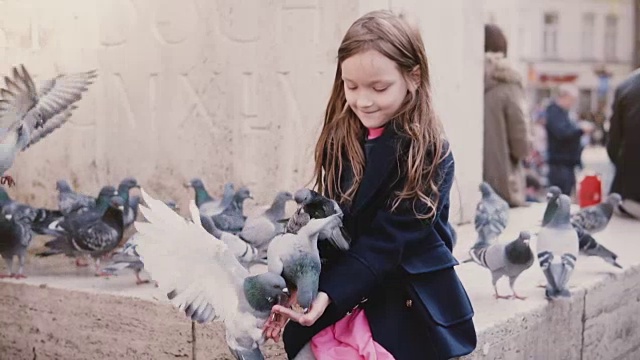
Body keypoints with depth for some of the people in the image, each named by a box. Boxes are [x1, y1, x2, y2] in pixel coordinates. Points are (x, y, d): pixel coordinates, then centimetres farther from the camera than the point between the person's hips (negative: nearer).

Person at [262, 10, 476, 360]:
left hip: (411, 311, -4)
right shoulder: (341, 141, 2)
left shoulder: (427, 153, -14)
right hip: (348, 305, 4)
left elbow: (386, 242, -19)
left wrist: (329, 294, -28)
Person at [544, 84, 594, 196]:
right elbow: (561, 133, -29)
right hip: (560, 163, -10)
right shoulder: (554, 113, -15)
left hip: (567, 162, 10)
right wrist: (581, 129, -21)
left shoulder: (562, 112, 19)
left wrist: (579, 127, 9)